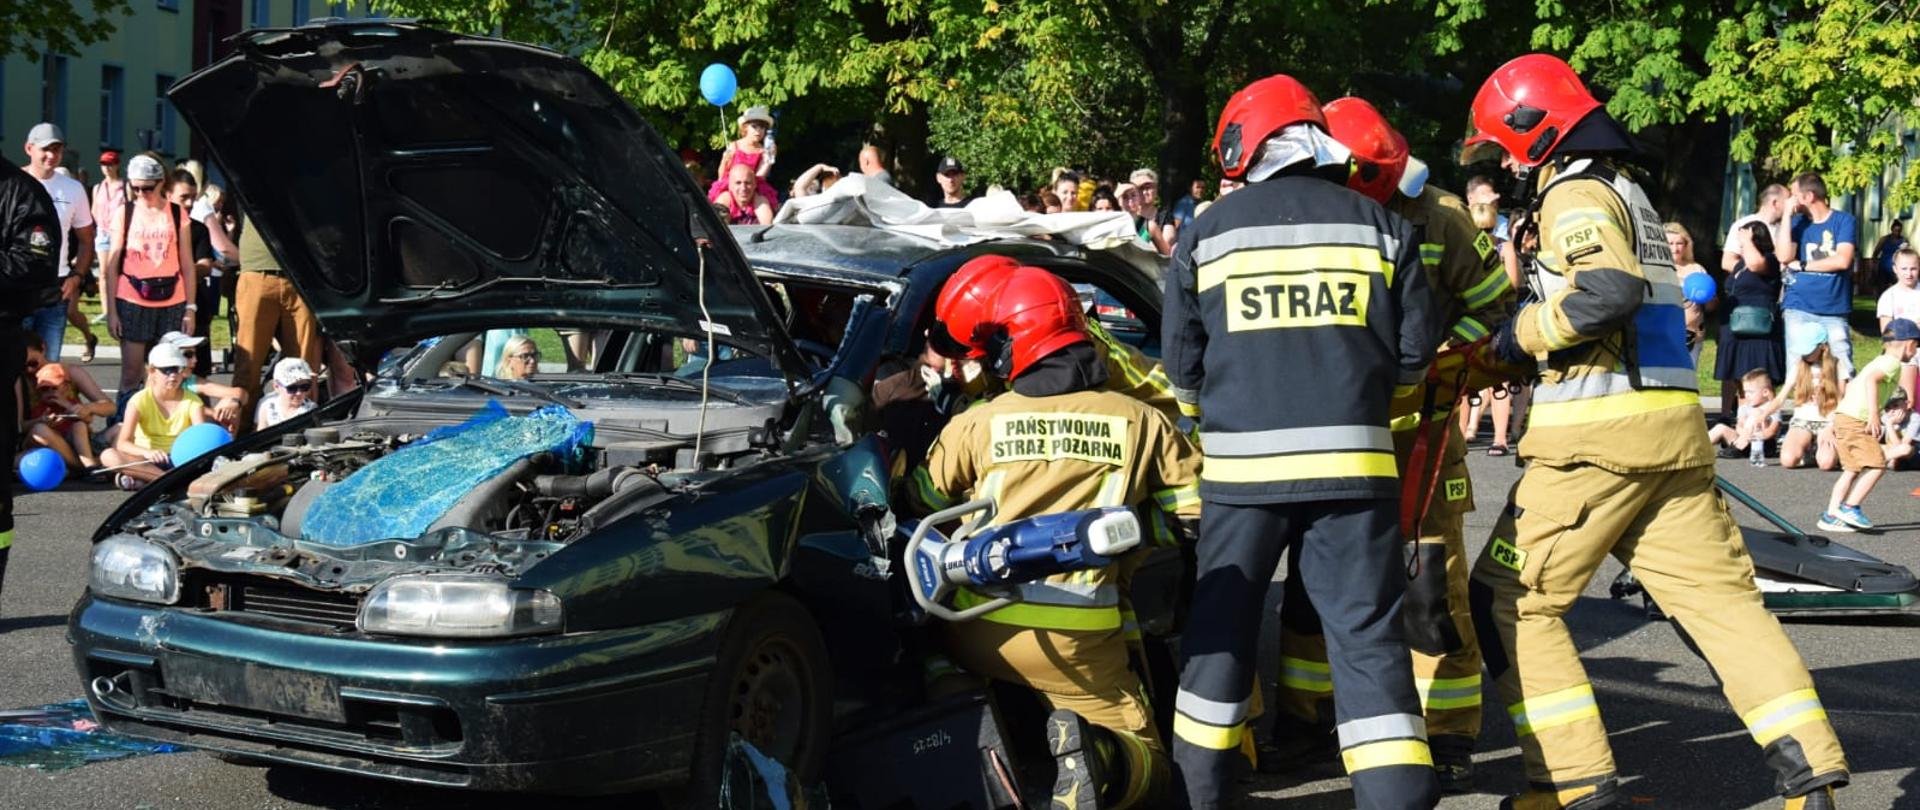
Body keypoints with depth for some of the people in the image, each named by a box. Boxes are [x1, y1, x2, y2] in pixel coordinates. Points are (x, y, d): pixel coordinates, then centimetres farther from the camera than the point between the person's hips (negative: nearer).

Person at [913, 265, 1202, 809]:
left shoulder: (973, 426, 3)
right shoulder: (1141, 423, 4)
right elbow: (1202, 508, 3)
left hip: (978, 632, 2)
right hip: (1078, 643, -2)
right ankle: (1092, 752, -20)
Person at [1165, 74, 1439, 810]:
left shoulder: (1207, 233, 3)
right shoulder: (1381, 227, 5)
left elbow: (1182, 362, 6)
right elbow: (1416, 352, 6)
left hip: (1242, 462, 0)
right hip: (1352, 458, 0)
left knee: (1221, 622, 14)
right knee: (1365, 630, 2)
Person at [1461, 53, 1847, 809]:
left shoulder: (1575, 195, -7)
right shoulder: (1623, 190, 23)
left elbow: (1607, 292, -24)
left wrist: (1523, 333, -11)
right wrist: (1526, 348, 16)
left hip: (1600, 431, -9)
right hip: (1672, 424, 9)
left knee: (1510, 598, 1)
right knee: (1719, 594, 8)